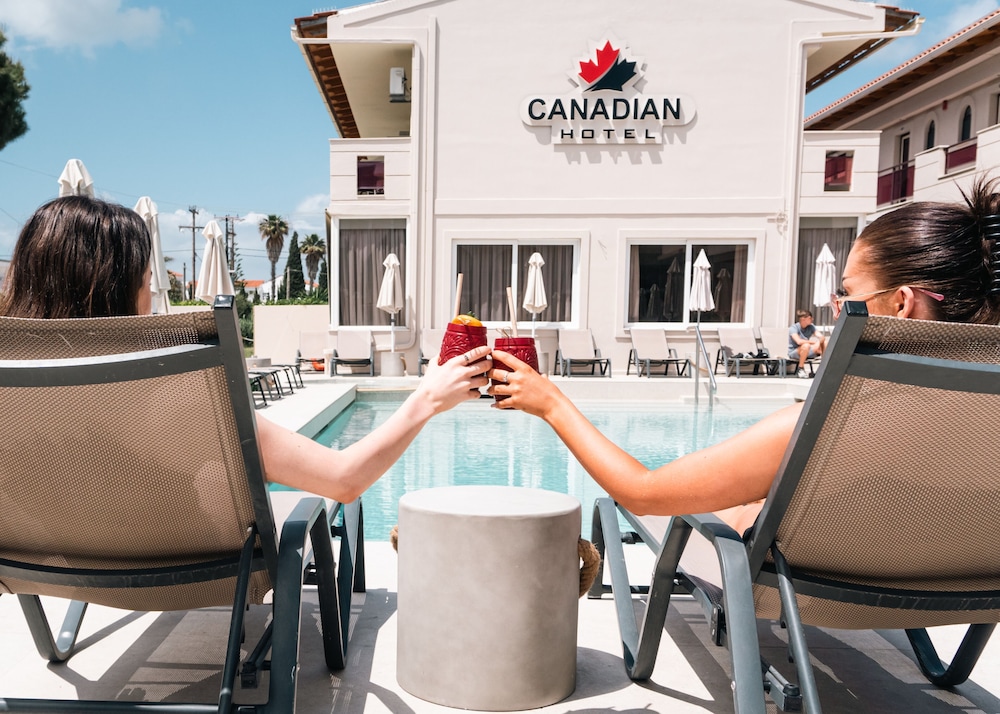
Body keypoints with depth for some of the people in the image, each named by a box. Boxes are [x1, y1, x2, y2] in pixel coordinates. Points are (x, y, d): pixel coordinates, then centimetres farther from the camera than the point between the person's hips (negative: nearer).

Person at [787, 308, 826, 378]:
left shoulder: (811, 327, 2)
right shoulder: (793, 328, -17)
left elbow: (822, 337, -8)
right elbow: (799, 341, -34)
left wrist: (820, 341, -31)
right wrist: (813, 342, -33)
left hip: (806, 353, 6)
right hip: (793, 353, -6)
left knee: (825, 343, -11)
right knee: (806, 345, -38)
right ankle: (800, 369, -24)